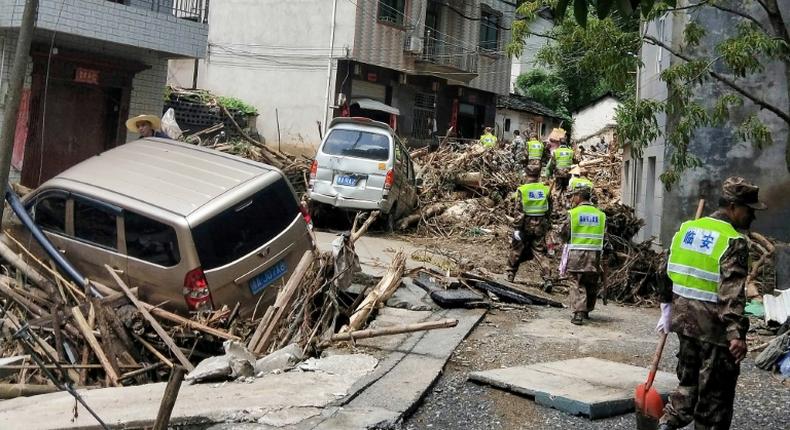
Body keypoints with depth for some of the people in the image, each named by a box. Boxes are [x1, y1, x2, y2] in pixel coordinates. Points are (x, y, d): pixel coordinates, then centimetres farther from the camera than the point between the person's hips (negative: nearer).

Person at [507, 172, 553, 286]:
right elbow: (549, 210, 9)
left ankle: (510, 278, 20)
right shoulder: (545, 189, 1)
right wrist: (547, 225, 21)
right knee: (540, 253, 7)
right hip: (540, 226, 3)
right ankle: (547, 279, -4)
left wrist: (517, 228, -11)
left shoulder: (522, 190, -10)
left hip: (526, 225, -3)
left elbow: (519, 211, -14)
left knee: (516, 252, 12)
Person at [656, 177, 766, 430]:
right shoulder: (734, 241, -15)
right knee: (715, 390, 6)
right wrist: (737, 333, -25)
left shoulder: (687, 229, 7)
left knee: (689, 377, 21)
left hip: (684, 317, 7)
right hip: (714, 323, -7)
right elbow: (732, 293, -23)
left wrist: (667, 308, 21)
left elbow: (669, 273, 13)